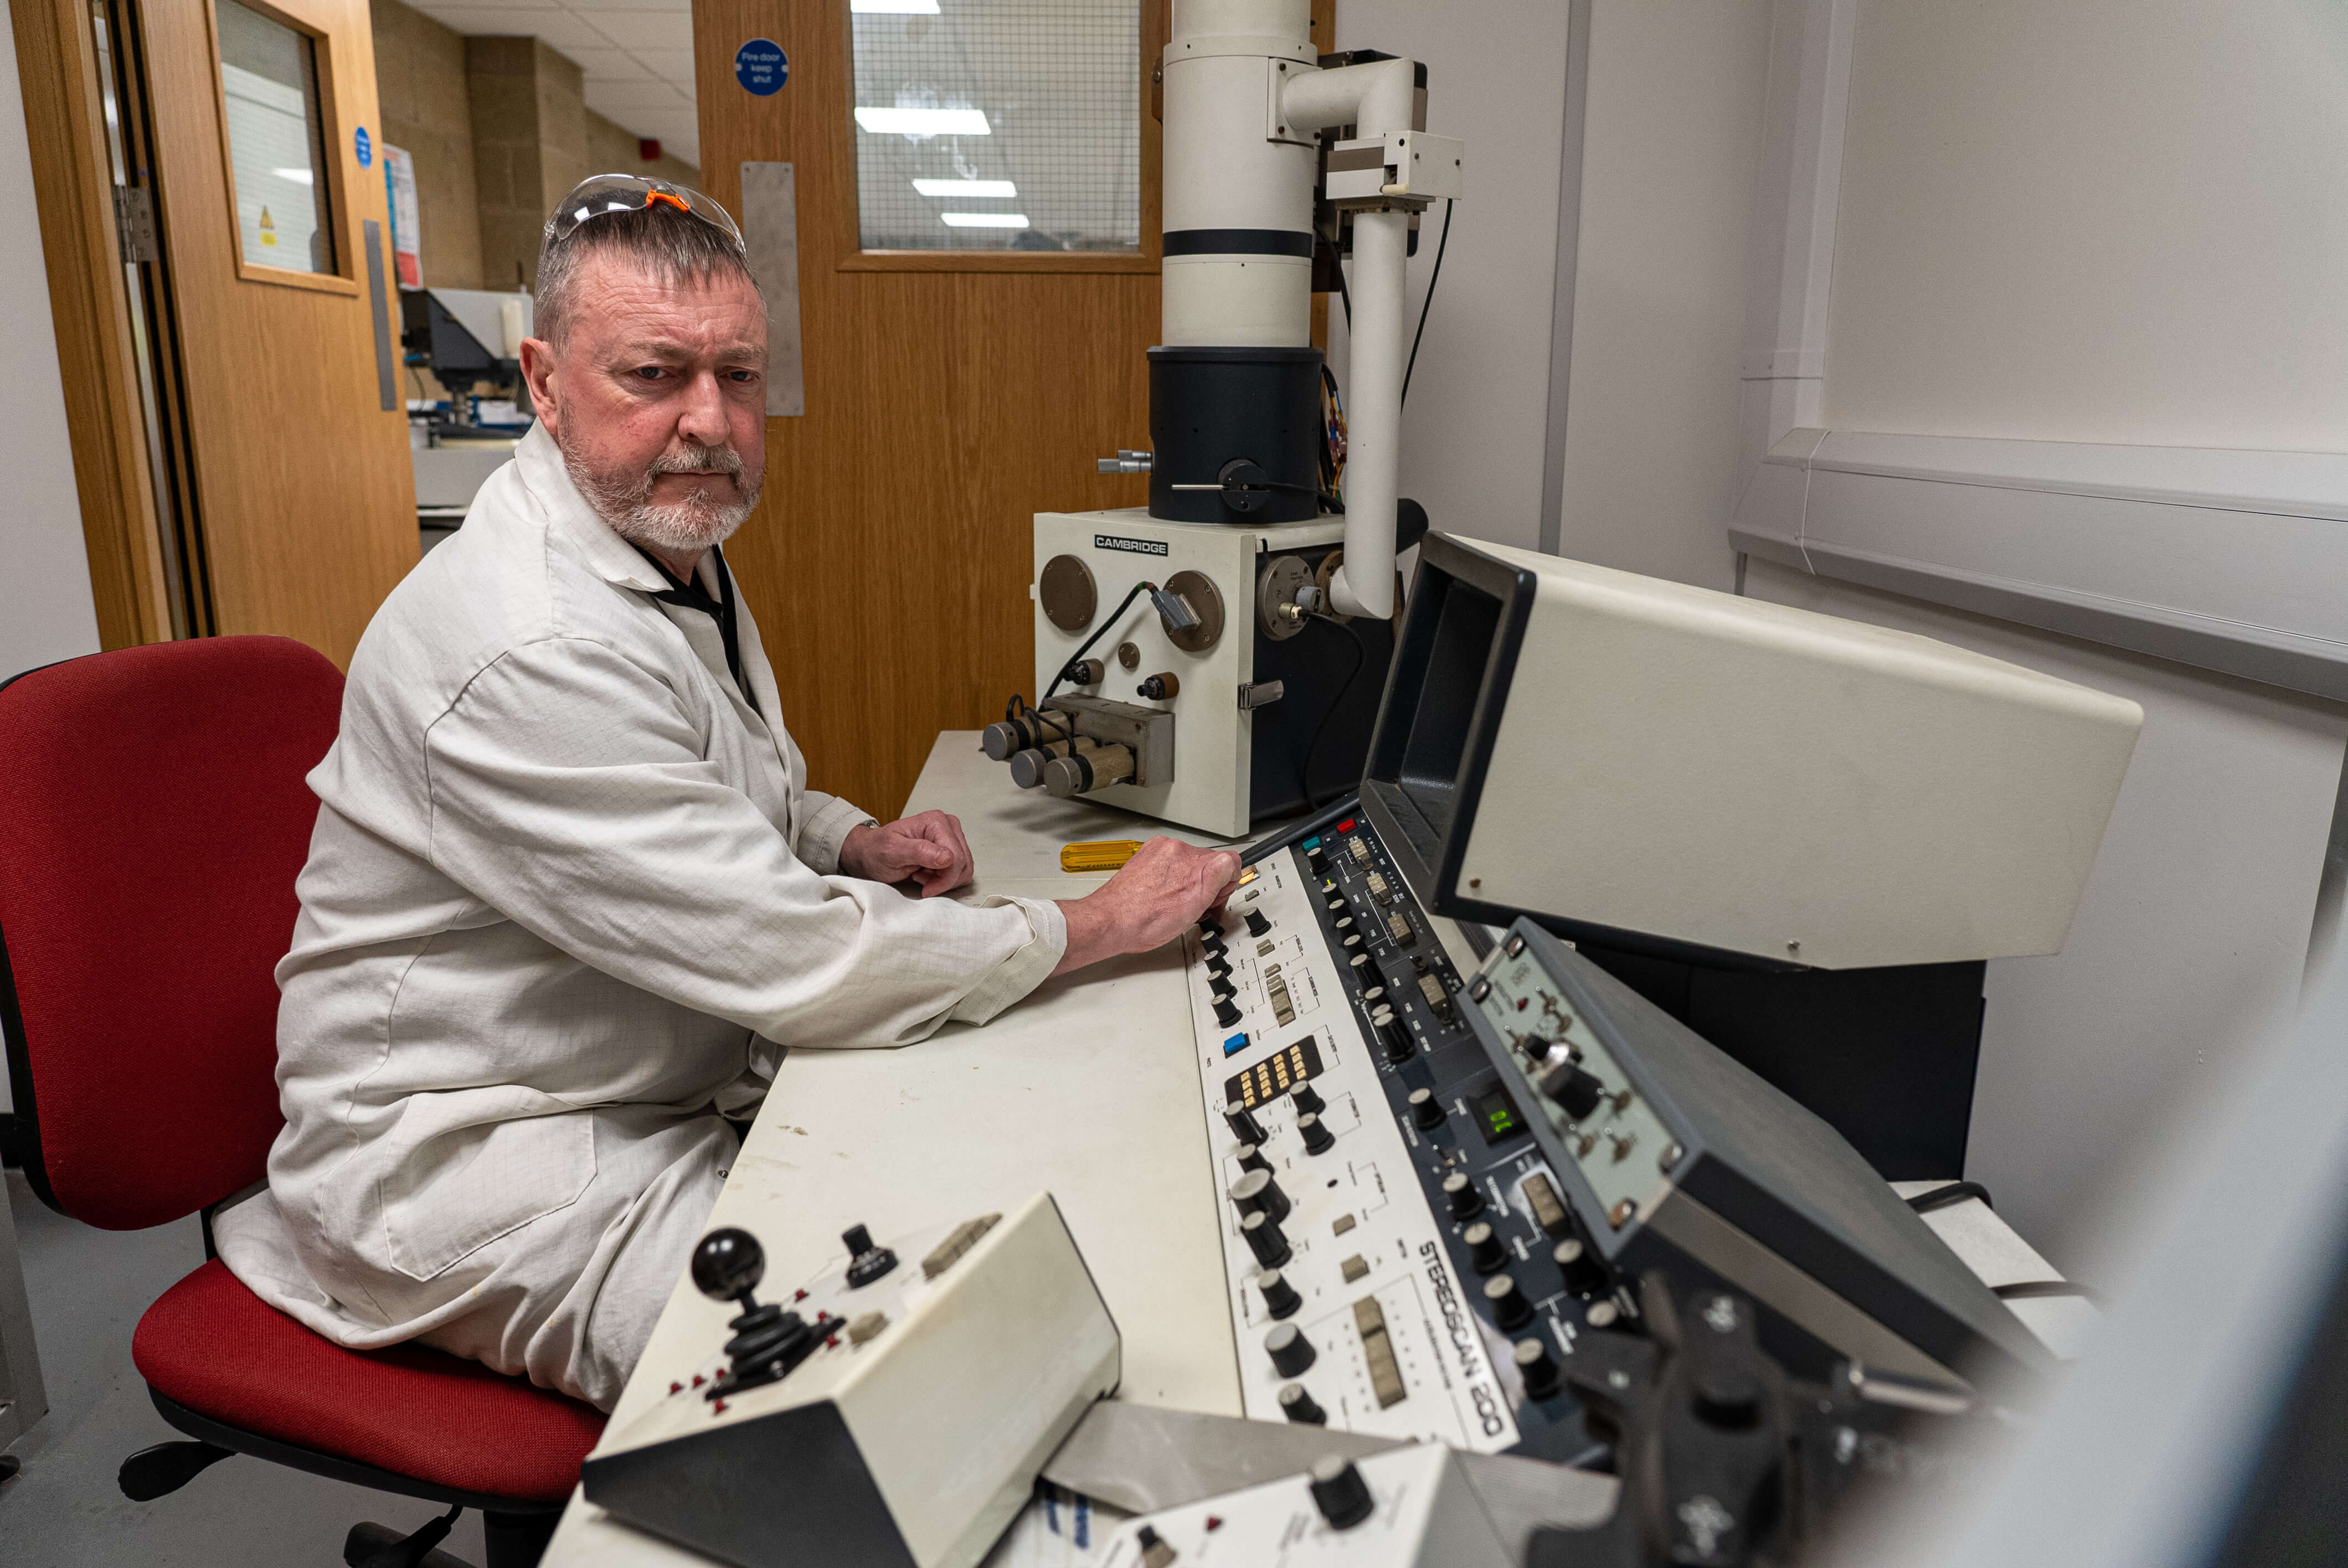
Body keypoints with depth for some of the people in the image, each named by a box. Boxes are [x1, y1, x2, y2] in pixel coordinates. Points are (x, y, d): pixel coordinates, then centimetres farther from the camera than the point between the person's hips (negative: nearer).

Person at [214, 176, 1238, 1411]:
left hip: (682, 1093, 9)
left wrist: (851, 844, -1)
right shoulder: (530, 649, -28)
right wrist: (1100, 924, -19)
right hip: (479, 1165, -9)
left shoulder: (674, 551, 5)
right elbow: (795, 965, -28)